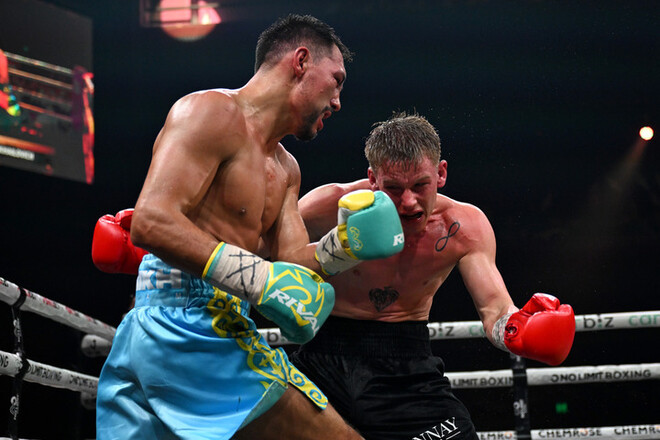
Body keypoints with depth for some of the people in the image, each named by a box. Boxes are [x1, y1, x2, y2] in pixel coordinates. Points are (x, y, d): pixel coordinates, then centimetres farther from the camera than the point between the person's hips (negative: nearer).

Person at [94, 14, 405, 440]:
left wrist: (339, 246, -5)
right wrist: (260, 278, -24)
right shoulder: (215, 113, -7)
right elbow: (151, 222, -19)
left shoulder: (284, 169, 24)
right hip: (188, 325, -10)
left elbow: (291, 262, 15)